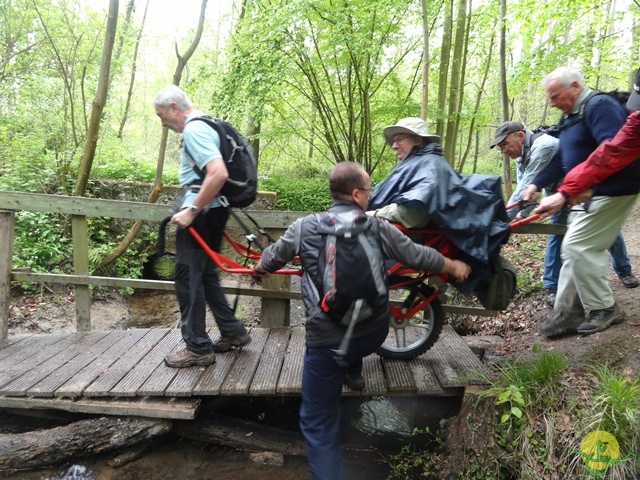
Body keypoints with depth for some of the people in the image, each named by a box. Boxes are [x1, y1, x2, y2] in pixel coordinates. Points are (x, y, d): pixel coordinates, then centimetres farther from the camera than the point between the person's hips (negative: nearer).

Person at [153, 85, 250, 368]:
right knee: (205, 274, 17)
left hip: (201, 212, -10)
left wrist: (191, 211, -25)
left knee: (187, 277, -2)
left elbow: (219, 173, -29)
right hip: (213, 210, 10)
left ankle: (198, 348, 7)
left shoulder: (193, 130, -15)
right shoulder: (203, 126, 16)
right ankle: (233, 332, 24)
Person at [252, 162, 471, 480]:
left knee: (318, 424, 11)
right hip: (374, 334, 3)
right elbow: (420, 257, 8)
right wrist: (456, 267, 28)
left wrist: (260, 267, 40)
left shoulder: (305, 227, -1)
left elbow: (272, 257, 16)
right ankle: (353, 373, 47)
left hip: (326, 342, -2)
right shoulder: (378, 228, -2)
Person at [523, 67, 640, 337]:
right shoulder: (570, 116, 14)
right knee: (573, 249, 9)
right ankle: (570, 313, 14)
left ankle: (604, 309, 5)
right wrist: (536, 184, 8)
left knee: (578, 247, -11)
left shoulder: (599, 106, -16)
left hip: (611, 192, -10)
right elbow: (562, 159, 18)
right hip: (588, 193, 10)